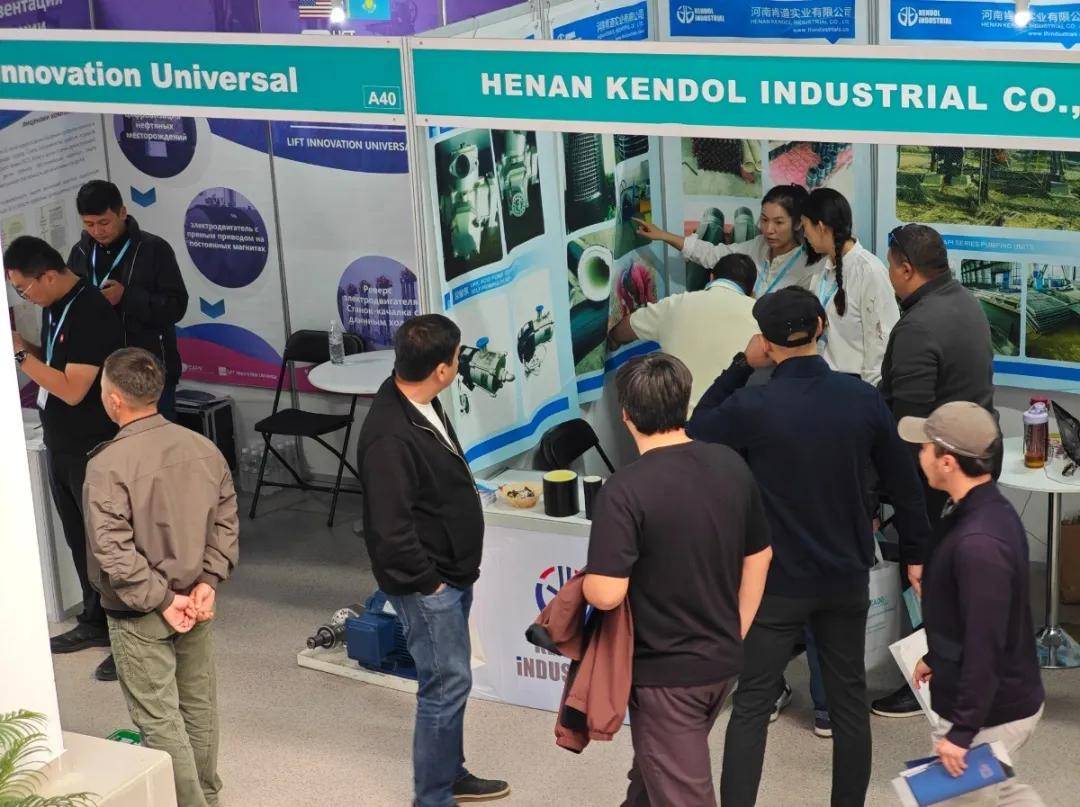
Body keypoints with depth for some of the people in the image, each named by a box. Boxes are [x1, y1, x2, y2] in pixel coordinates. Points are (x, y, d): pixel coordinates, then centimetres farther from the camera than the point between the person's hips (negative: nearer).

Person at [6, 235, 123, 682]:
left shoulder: (91, 314, -22)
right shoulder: (54, 307, 6)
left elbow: (72, 389, -25)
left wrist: (19, 353, -23)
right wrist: (21, 345, -2)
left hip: (93, 452, -9)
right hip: (61, 447, 9)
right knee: (79, 540, 17)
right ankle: (95, 621, 30)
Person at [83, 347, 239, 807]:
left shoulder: (108, 464, -21)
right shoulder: (204, 449, -4)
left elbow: (113, 551, -23)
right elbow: (226, 524, 0)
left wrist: (160, 600, -16)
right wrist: (208, 583, -2)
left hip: (138, 614, -6)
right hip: (196, 603, 6)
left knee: (159, 718, 4)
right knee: (198, 704, 20)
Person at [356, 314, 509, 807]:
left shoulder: (419, 402, 2)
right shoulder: (389, 437, -29)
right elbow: (390, 530, -28)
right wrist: (427, 581, -16)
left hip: (452, 572, 10)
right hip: (426, 584, -10)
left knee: (449, 679, 20)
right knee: (447, 683, -2)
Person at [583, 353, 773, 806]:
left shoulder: (626, 490, -24)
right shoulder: (732, 466, -2)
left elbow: (605, 594, -27)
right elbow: (759, 556, 9)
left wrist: (585, 582, -4)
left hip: (665, 670, -7)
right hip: (723, 661, 7)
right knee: (655, 769, 28)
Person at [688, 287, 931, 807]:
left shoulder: (752, 408, -18)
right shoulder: (862, 398, -7)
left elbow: (695, 432, 2)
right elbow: (903, 480, 3)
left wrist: (741, 366, 2)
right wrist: (915, 553, 16)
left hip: (777, 583, -3)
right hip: (847, 578, 3)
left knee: (751, 707, 5)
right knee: (849, 701, 15)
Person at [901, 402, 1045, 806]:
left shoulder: (978, 544, -30)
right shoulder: (989, 510, 2)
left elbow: (986, 646, -29)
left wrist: (961, 733, -24)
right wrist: (936, 658, 26)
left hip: (990, 712, -10)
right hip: (1012, 698, 10)